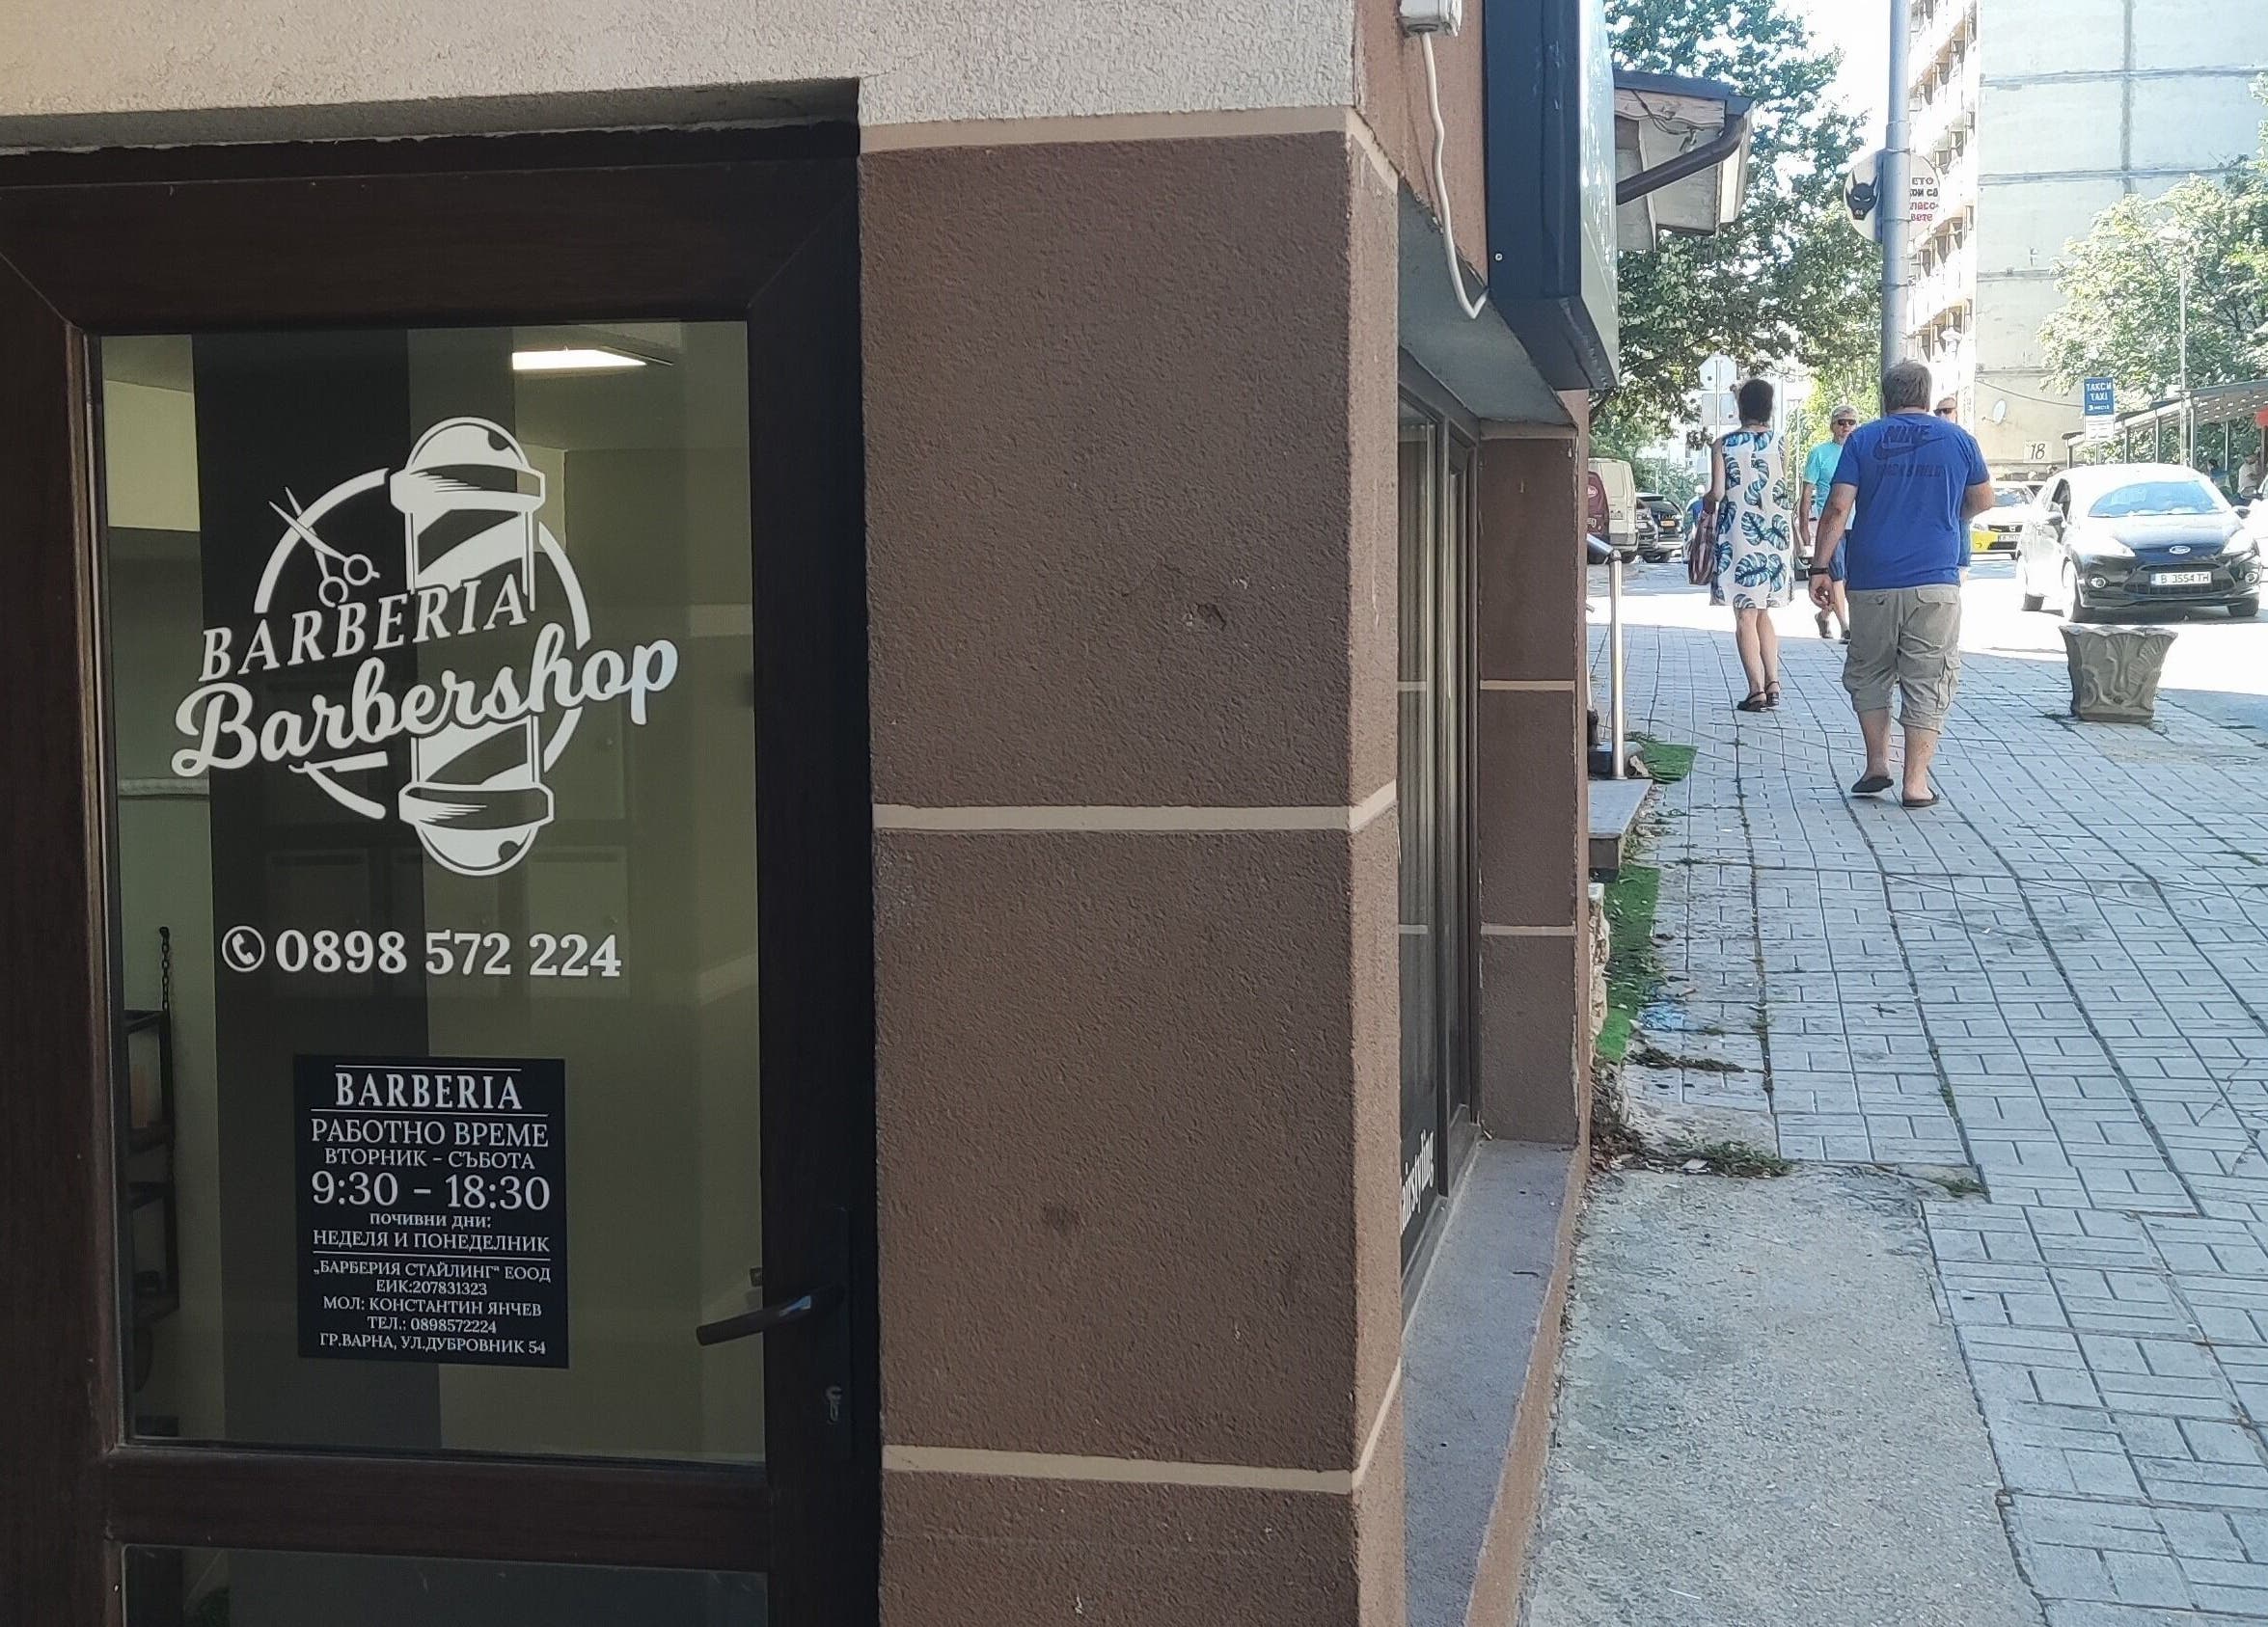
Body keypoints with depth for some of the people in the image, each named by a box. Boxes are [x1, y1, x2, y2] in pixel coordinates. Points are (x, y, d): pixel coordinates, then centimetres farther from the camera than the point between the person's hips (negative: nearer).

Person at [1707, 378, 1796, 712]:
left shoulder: (1723, 444, -5)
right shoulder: (1780, 442, 1)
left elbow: (1717, 492, -9)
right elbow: (1785, 488, 5)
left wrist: (1708, 504, 12)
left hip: (1739, 534, -3)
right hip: (1775, 533, 3)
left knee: (1746, 616, 1)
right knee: (1763, 612, 17)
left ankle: (1757, 690, -3)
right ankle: (1773, 681, 7)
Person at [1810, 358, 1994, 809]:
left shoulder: (1862, 440, 3)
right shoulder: (1958, 439, 6)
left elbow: (1837, 509, -4)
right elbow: (1983, 500, 19)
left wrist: (1820, 567, 0)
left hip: (1872, 582, 0)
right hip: (1935, 582, 0)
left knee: (1869, 674, 17)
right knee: (1928, 682, 3)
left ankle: (1877, 763, 12)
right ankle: (1915, 782, 0)